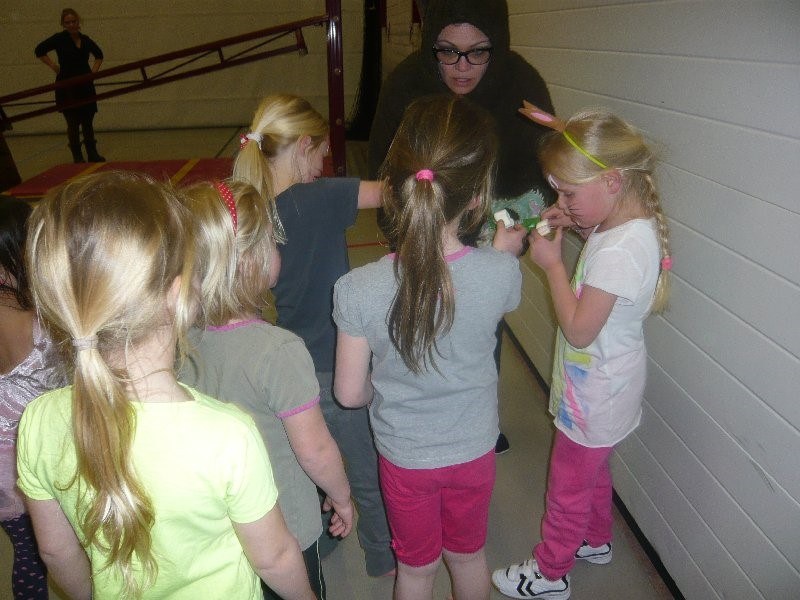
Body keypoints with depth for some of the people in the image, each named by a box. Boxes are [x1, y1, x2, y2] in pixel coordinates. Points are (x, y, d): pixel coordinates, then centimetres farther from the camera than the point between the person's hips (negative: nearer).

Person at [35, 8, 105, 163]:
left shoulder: (86, 40, 8)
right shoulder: (59, 38, -4)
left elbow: (99, 55, 24)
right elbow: (39, 50, -4)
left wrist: (93, 70, 13)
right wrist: (54, 66, -6)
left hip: (86, 86, 4)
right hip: (67, 87, -4)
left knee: (88, 122, 9)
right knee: (73, 123, -1)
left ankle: (93, 154, 17)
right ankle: (77, 157, 6)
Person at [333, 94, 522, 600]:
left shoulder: (358, 290, -28)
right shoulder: (502, 272, -26)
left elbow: (350, 392, -15)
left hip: (404, 456, -1)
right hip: (474, 450, 1)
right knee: (469, 555, 30)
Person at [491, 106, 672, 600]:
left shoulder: (619, 252, -35)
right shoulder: (634, 224, -7)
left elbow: (579, 329, -29)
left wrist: (552, 264, -22)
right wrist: (576, 225, -6)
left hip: (596, 397, -9)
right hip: (601, 383, 9)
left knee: (568, 487, 13)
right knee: (592, 471, 30)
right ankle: (597, 541, 54)